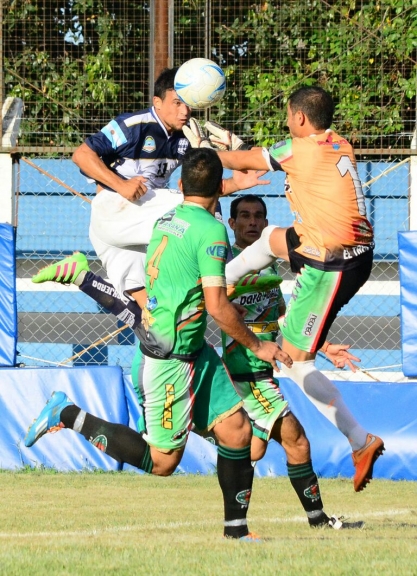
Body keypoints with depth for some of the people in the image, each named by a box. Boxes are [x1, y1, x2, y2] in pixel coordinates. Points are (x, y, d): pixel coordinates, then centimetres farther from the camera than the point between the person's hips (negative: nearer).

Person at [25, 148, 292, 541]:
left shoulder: (166, 221, 7)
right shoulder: (211, 230, -18)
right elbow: (217, 306, -20)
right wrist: (257, 346, -8)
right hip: (170, 357, -9)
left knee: (237, 429, 5)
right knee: (162, 461, -1)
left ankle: (236, 528, 9)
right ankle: (69, 416, 3)